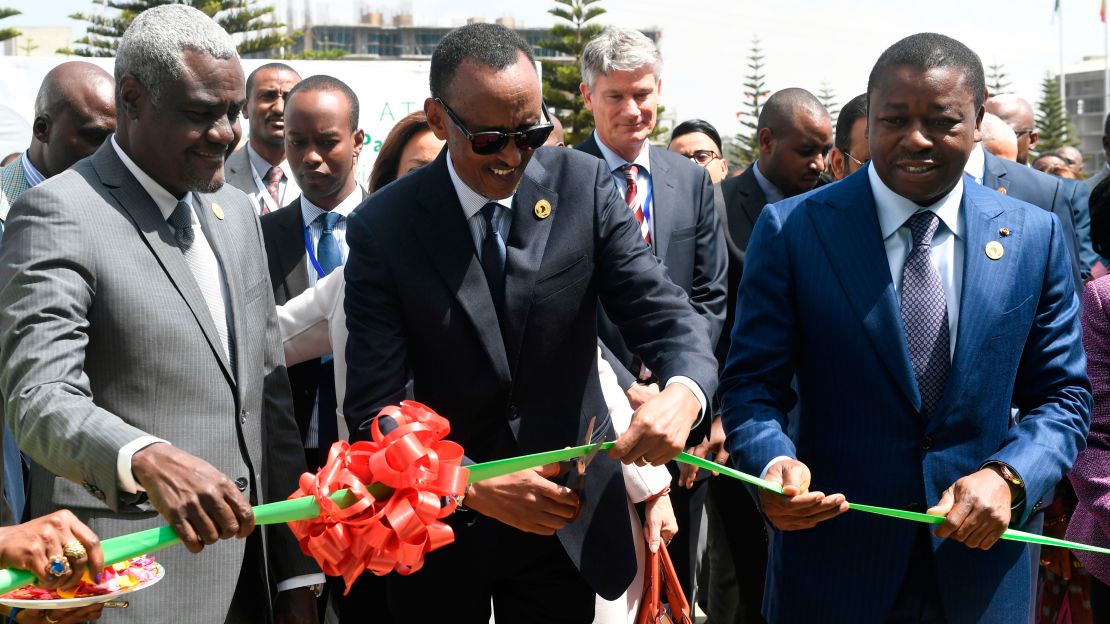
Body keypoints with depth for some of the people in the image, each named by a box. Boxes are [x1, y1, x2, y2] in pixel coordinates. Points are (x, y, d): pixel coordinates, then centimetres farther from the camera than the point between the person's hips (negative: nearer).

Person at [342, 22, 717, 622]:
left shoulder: (584, 186, -8)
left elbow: (663, 311, -10)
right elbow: (375, 409, -14)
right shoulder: (382, 227, -12)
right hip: (442, 525, -1)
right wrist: (470, 484, -27)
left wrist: (683, 391, -32)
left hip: (570, 522, 1)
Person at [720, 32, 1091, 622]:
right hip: (831, 556, -2)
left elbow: (1062, 395, 2)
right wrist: (773, 463, -26)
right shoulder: (791, 229, -7)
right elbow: (752, 384, -6)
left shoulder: (1036, 236, 0)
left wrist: (1007, 477, -16)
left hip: (982, 556, 2)